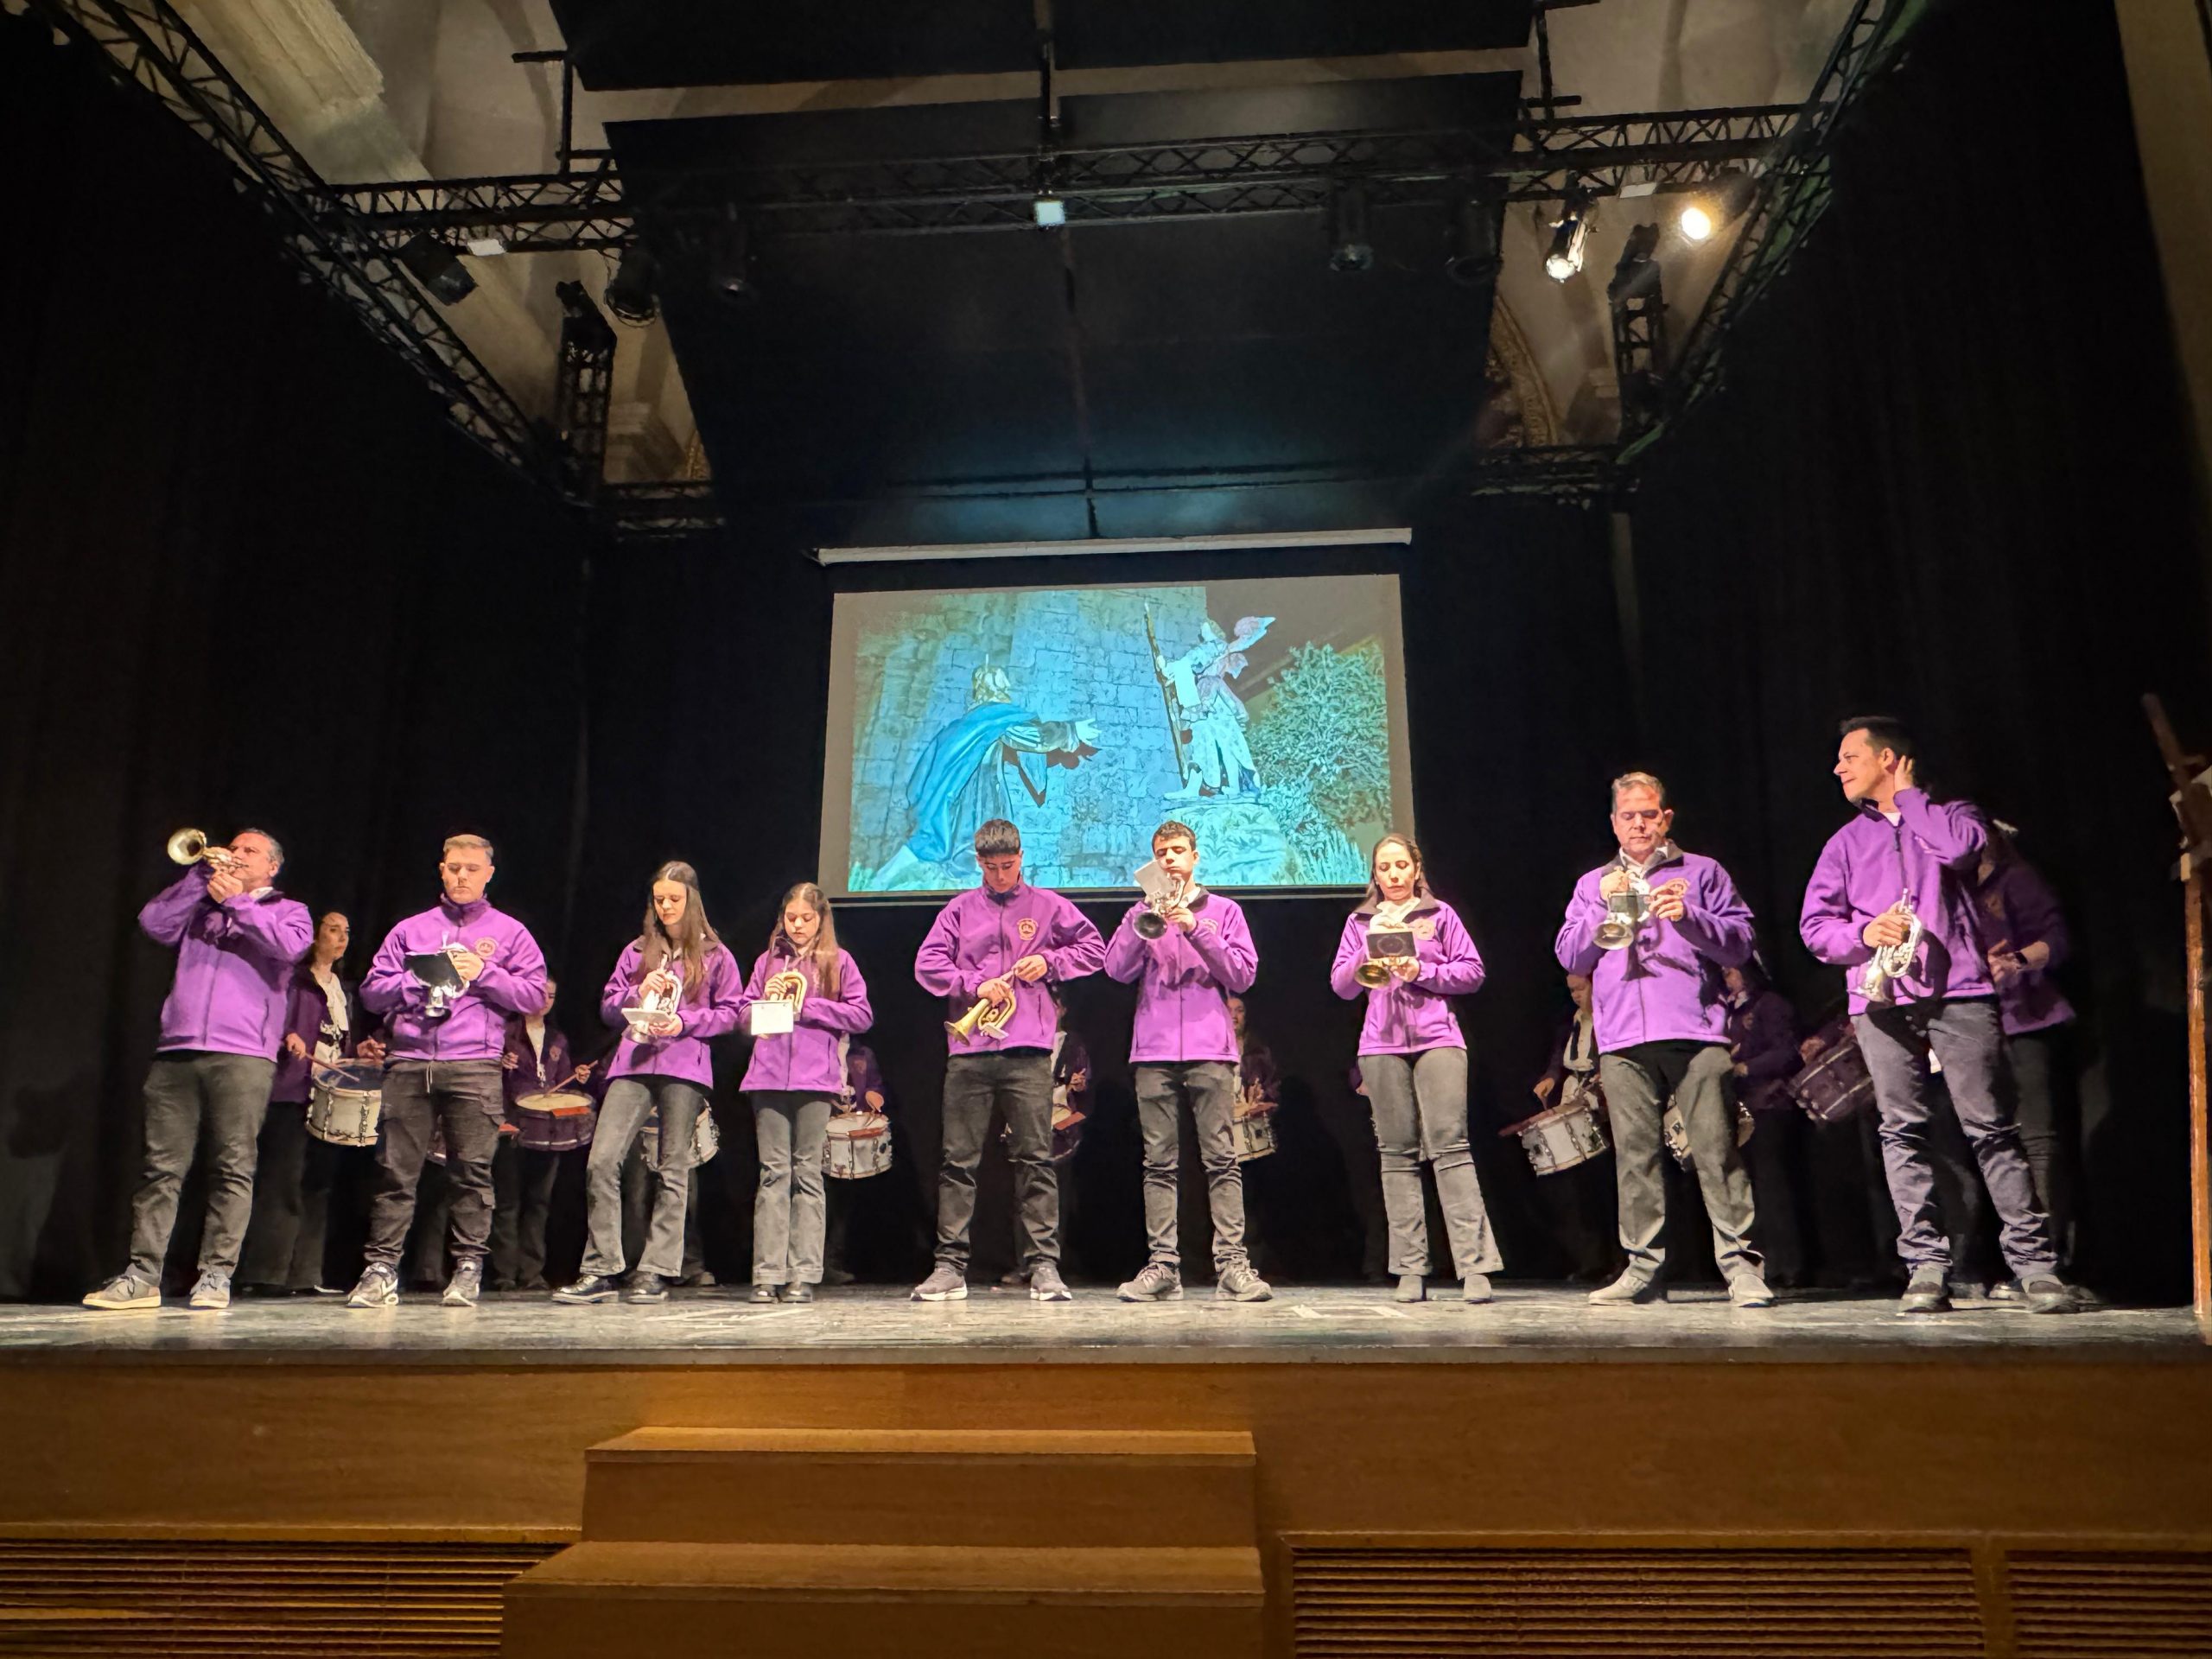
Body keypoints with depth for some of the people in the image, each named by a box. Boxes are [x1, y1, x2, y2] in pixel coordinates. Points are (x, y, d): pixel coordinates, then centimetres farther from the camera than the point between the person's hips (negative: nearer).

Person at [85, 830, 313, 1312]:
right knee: (160, 1166, 0)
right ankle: (142, 1276, 3)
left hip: (242, 1056, -4)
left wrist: (236, 901, -3)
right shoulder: (201, 906, 26)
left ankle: (216, 1275, -4)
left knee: (232, 1168, -7)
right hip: (176, 1051, 4)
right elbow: (152, 921, 8)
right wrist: (201, 875, 4)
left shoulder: (288, 910, 15)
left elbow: (291, 945, -7)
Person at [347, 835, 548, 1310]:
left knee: (472, 1169, -3)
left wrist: (484, 973, -6)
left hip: (475, 1066, -2)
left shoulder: (509, 932, 12)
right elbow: (371, 991, 14)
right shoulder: (409, 931, 19)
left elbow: (534, 996, 6)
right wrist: (416, 979, -4)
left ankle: (468, 1268, 4)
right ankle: (381, 1268, 6)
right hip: (408, 1063, 2)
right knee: (395, 1168, 0)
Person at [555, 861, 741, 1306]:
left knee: (672, 1171, 0)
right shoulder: (636, 952, 17)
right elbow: (608, 1007, 16)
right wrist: (639, 993, -4)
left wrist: (685, 1023, -10)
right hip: (633, 1064, 3)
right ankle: (600, 1271, -3)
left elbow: (729, 1012, 4)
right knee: (601, 1161, -10)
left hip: (684, 1068, -3)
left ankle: (655, 1274, 6)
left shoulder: (715, 955, 8)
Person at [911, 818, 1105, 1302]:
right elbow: (927, 963, 7)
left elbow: (1093, 947, 15)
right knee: (957, 1160, 2)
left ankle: (1044, 1265, 2)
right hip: (969, 1051, 1)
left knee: (1035, 1158, -2)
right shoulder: (960, 909, 13)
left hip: (1028, 1049, -1)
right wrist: (974, 985, -7)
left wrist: (1050, 962, 0)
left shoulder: (1047, 905, 12)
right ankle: (950, 1266, 7)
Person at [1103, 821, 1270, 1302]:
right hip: (1154, 1050, 1)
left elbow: (1243, 975, 3)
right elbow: (1118, 969, 4)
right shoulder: (1141, 911, 18)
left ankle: (1232, 1265, -8)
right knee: (1159, 1163, -1)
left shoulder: (1223, 910, 15)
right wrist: (1146, 920, -7)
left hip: (1210, 1049, -1)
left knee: (1221, 1159, -7)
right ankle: (1161, 1266, 1)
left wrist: (1195, 929, -6)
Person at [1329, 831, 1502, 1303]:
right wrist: (1371, 947, -5)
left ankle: (1475, 1265, -12)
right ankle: (1410, 1270, 4)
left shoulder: (1439, 914, 12)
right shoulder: (1360, 921, 17)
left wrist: (1422, 971, -8)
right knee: (1397, 1154, 1)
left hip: (1437, 1038, -2)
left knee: (1450, 1145, -12)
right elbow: (1341, 985, 10)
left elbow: (1472, 972, 6)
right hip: (1382, 1045, 2)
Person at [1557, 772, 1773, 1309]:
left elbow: (1740, 943, 5)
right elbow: (1570, 958, 13)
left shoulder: (1701, 872, 14)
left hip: (1696, 1032, -2)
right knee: (1634, 1155, 1)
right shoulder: (1592, 885, 22)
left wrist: (1688, 916, -11)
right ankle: (1644, 1269, 7)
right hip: (1622, 1042, 2)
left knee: (1716, 1151, -8)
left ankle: (1741, 1265, -4)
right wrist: (1603, 906, 0)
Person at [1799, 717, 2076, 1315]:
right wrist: (1862, 932, -7)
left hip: (1957, 992, -3)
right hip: (1881, 1000, 3)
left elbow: (1962, 846, -11)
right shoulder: (1846, 842, 21)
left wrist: (1907, 797, 4)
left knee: (1990, 1125, -7)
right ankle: (1927, 1267, 1)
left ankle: (2034, 1263, 0)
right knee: (1901, 1130, -2)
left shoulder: (1948, 814, 15)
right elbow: (1814, 924, 14)